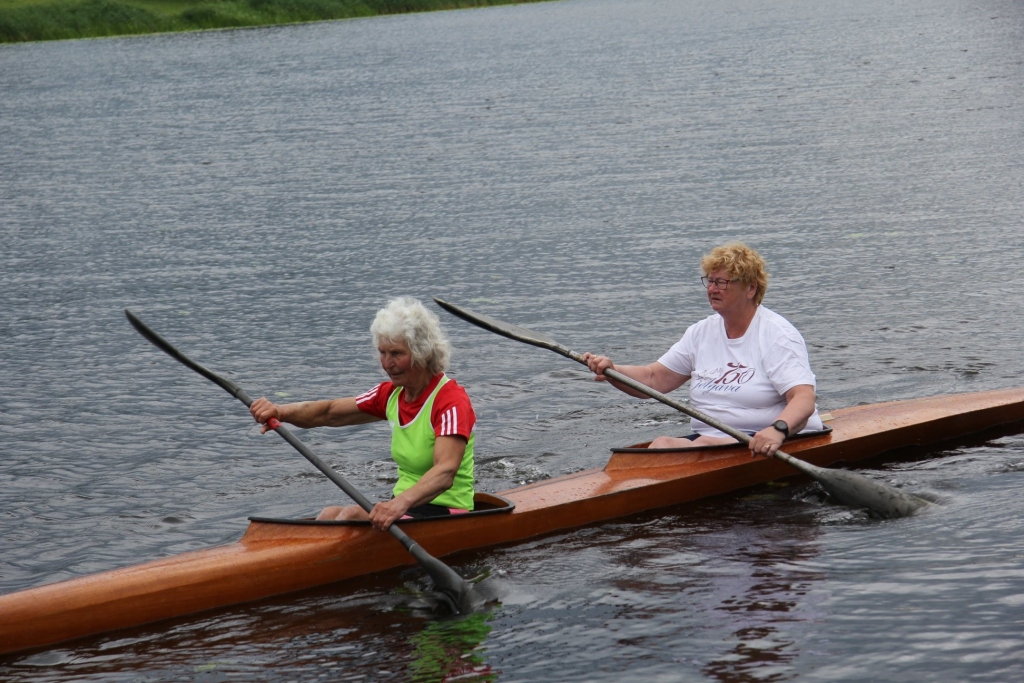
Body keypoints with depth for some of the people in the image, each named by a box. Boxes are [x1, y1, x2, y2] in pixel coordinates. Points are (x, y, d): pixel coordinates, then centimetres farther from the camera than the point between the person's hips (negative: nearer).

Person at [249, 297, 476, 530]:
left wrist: (402, 502, -50)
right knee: (331, 515, -17)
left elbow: (445, 472, -32)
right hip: (404, 505, 8)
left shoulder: (451, 401, -16)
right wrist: (280, 412, -11)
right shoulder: (392, 394, 10)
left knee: (353, 516, -27)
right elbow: (328, 413, 10)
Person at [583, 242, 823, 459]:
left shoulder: (777, 335, -6)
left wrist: (778, 429, -40)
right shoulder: (701, 333, 14)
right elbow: (653, 379, 13)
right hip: (708, 438, 5)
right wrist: (611, 371, -7)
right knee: (662, 445, -25)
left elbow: (804, 398, -18)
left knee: (706, 447, -34)